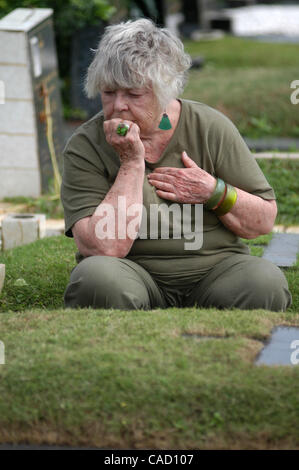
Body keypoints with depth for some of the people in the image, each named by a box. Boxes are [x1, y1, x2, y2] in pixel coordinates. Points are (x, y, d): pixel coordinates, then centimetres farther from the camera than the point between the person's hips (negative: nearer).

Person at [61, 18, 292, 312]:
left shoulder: (211, 128, 1)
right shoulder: (85, 147, -5)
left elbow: (265, 220, 6)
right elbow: (103, 248, -18)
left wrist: (214, 192, -12)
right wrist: (132, 164, -16)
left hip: (215, 269, 1)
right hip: (136, 277, -1)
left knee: (266, 283, -30)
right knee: (95, 276, -34)